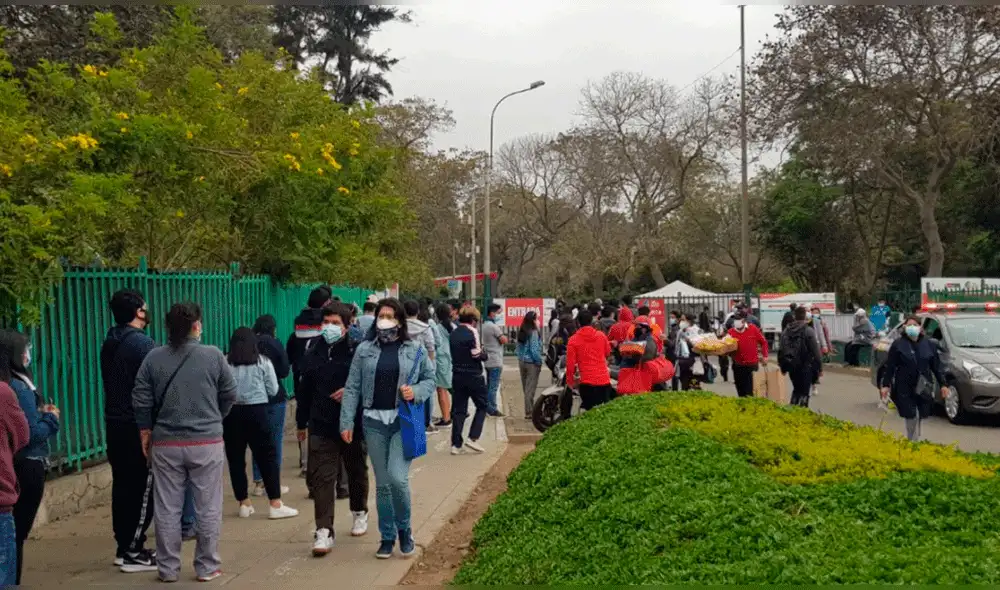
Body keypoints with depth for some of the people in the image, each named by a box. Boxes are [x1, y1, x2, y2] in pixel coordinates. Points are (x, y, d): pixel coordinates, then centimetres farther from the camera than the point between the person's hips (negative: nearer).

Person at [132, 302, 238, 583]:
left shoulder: (154, 357, -1)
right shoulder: (213, 355, -6)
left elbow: (141, 399, 1)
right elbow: (229, 395, 2)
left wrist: (145, 431, 13)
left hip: (165, 443, 2)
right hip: (207, 442, -2)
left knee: (167, 509, 10)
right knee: (208, 508, 7)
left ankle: (167, 568, 18)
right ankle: (207, 567, 14)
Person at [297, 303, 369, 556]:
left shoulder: (357, 352, -9)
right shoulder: (314, 354, 5)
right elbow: (305, 391, 13)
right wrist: (302, 422, 17)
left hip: (353, 424, -2)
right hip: (321, 427, 2)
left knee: (357, 472, 17)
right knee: (322, 478, -5)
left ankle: (360, 513, 40)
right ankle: (324, 530, -4)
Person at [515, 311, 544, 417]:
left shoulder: (521, 332, 8)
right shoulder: (533, 332, -15)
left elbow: (518, 348, 11)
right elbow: (534, 349, -19)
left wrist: (520, 359, 14)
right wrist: (539, 362, -10)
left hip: (522, 362, 8)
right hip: (531, 363, -8)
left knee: (525, 387, 12)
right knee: (530, 388, -3)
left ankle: (530, 409, 20)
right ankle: (529, 412, -2)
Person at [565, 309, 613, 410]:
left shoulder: (573, 340, -7)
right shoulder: (601, 335, 2)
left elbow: (570, 363, -7)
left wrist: (569, 380, 5)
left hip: (587, 382, -3)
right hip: (604, 380, 3)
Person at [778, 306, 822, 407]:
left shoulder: (786, 330, 5)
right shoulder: (808, 331, -12)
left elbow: (781, 350, 9)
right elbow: (815, 351, -13)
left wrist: (783, 367, 16)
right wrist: (819, 367, -7)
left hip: (792, 366, 5)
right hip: (805, 366, -5)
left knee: (796, 389, 20)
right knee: (804, 392, 0)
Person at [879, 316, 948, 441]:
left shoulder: (929, 345, 8)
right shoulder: (898, 344, -1)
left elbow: (936, 366, 12)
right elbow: (889, 366, 0)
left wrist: (943, 385, 9)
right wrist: (886, 385, -5)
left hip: (923, 388, 3)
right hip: (904, 388, -3)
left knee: (918, 417, 7)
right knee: (912, 417, -9)